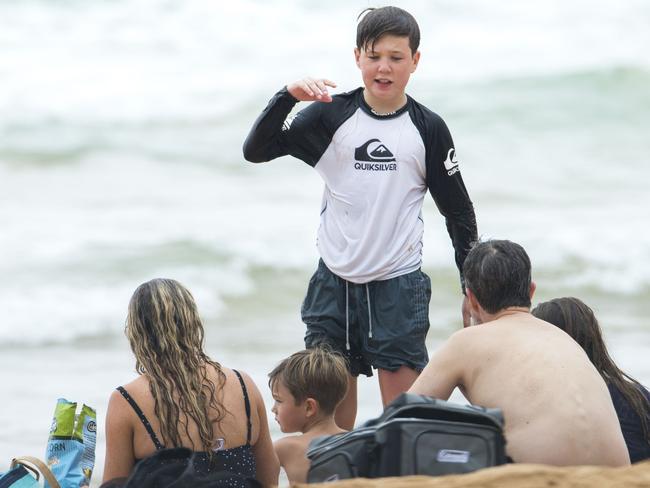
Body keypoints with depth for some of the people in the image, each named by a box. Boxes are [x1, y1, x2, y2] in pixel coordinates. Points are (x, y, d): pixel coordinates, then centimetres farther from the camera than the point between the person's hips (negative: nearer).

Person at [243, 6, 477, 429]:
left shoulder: (427, 128, 1)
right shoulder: (331, 117, 1)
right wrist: (288, 97, -18)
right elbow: (256, 151, -4)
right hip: (335, 283, 1)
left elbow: (458, 210, 8)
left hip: (400, 286, -1)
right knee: (330, 416, 4)